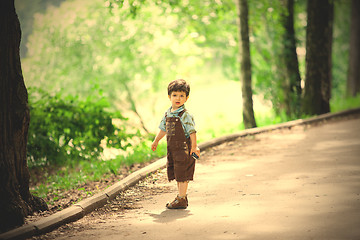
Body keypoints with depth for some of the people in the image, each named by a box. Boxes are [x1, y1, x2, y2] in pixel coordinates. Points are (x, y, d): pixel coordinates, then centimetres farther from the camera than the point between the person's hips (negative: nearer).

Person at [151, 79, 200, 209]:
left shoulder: (185, 115, -14)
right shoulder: (168, 114, 9)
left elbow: (192, 131, -16)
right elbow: (163, 129, 22)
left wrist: (194, 146, -21)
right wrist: (156, 141, 28)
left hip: (184, 149, -8)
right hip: (173, 149, 8)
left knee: (182, 174, -4)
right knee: (176, 174, 14)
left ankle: (181, 199, 2)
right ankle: (182, 196, 26)